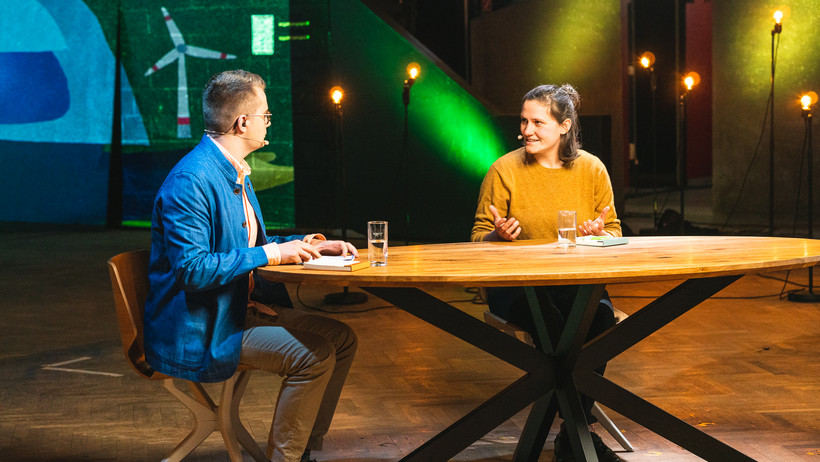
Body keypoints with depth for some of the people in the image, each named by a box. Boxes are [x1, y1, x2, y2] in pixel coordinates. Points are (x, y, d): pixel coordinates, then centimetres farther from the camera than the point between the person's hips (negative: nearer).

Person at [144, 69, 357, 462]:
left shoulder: (235, 173, 13)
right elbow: (191, 269, -27)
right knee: (314, 354, -22)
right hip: (198, 333, -10)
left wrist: (303, 245, 8)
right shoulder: (190, 181, -21)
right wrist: (270, 254, -23)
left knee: (341, 339, 6)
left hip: (239, 310, 10)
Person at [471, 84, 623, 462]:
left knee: (601, 314, -31)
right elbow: (478, 239, 4)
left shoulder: (592, 169, 6)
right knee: (548, 318, -35)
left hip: (577, 282, 2)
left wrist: (600, 233, -12)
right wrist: (498, 234, -19)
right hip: (515, 286, -2)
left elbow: (615, 233, 11)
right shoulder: (505, 170, -1)